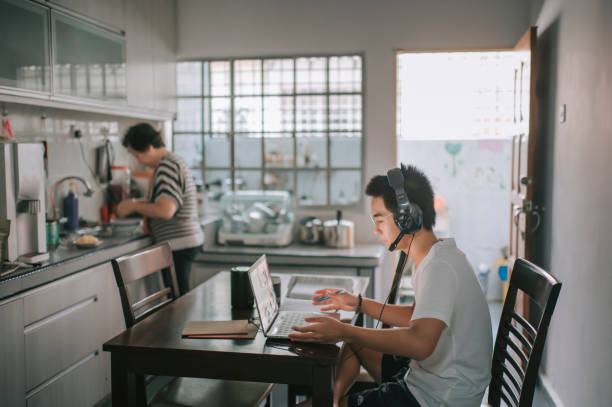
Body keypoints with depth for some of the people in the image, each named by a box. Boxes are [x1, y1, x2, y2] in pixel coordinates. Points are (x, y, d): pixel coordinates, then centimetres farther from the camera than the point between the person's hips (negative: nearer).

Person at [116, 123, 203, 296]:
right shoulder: (175, 161, 15)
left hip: (178, 244, -10)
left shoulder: (167, 166, -16)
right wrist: (141, 202, 16)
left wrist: (134, 205, -13)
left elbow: (166, 211, -26)